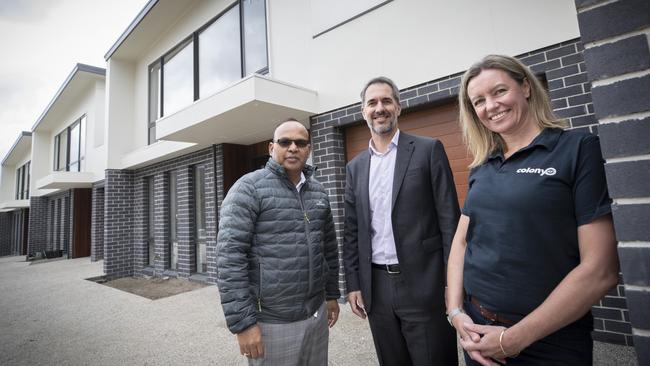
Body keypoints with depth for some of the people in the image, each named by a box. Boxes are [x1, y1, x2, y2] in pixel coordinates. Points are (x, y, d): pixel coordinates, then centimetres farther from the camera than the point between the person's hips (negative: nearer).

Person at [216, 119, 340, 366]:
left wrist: (332, 294, 15)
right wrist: (243, 322, -16)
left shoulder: (318, 192, 7)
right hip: (272, 321, -5)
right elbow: (230, 257, -16)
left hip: (316, 314, 6)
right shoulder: (249, 188, -11)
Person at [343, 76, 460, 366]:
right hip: (377, 287, 4)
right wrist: (353, 284, 6)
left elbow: (449, 219, -6)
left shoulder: (428, 150, -2)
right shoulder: (355, 166, 8)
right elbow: (352, 231, 9)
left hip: (424, 284, -3)